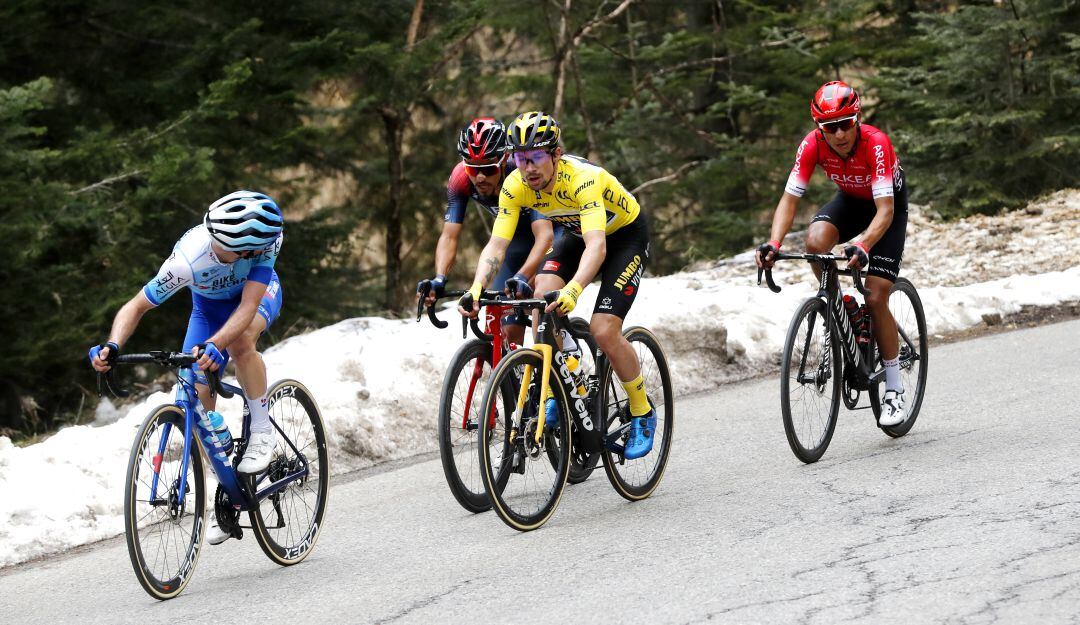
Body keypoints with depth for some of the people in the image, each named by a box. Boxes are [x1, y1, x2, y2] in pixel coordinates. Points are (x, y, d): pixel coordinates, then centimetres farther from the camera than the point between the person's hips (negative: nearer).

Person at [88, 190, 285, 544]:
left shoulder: (266, 240, -39)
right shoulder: (188, 259, -40)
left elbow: (248, 306, -45)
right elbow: (137, 306, -31)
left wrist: (214, 345, -61)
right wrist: (112, 347, -49)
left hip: (259, 293, -1)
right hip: (209, 306, 1)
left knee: (240, 340, -37)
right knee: (198, 400, -10)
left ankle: (261, 430, -18)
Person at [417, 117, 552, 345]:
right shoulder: (461, 178, -26)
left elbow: (544, 235, -46)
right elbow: (449, 236, -26)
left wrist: (522, 278, -62)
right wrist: (439, 279, -45)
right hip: (517, 238, 4)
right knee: (507, 330, -6)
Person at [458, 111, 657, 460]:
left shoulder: (583, 179, -39)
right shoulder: (516, 186, -23)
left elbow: (597, 246, -50)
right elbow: (497, 244, -26)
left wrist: (572, 291, -67)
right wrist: (477, 287, -46)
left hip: (624, 234, -5)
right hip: (576, 233, 5)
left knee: (604, 331, -18)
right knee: (543, 295, -24)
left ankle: (642, 414, 4)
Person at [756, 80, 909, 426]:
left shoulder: (876, 144, -36)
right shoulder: (813, 144, -26)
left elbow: (885, 210, -42)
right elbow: (790, 197, -26)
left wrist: (862, 246, -59)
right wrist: (773, 243, -43)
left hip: (889, 203, -4)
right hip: (850, 199, 4)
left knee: (875, 298, -13)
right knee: (815, 241, -31)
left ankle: (894, 390, 1)